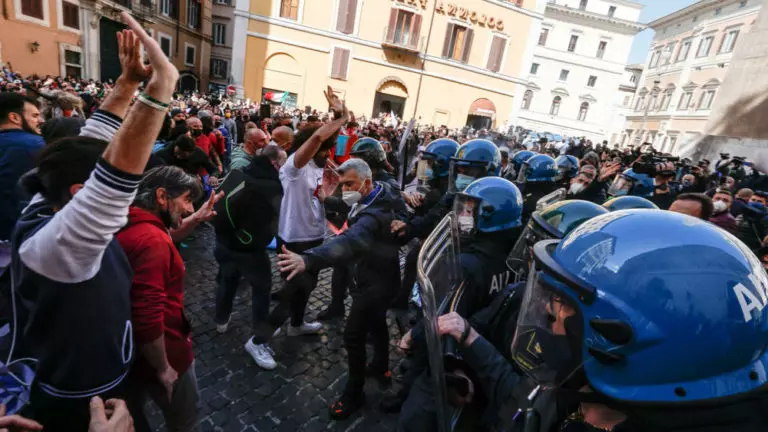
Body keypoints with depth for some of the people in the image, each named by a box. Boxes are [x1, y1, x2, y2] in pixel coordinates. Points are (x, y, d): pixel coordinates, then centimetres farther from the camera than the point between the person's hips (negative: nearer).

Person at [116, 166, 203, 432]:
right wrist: (163, 368, -22)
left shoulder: (128, 228, -1)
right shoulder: (151, 240, -31)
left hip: (131, 352, 9)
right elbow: (148, 318, -33)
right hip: (162, 355, -9)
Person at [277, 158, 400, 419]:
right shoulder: (379, 196, -4)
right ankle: (381, 368, 49)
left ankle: (354, 394, 19)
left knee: (353, 336, -1)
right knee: (377, 323, 27)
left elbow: (349, 242, -57)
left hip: (373, 283, -10)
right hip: (379, 277, 11)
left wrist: (308, 259, -71)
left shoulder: (373, 216, -37)